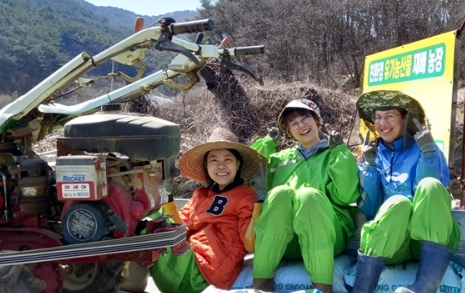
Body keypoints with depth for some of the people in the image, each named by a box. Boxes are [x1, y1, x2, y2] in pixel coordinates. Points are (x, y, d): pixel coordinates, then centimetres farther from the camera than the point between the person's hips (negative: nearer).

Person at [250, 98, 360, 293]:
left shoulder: (336, 155, 16)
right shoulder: (280, 158, 25)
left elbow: (346, 196, -2)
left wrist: (339, 154, -5)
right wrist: (266, 144, 12)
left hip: (326, 237, -2)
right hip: (281, 241, 2)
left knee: (309, 195, -31)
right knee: (280, 193, -27)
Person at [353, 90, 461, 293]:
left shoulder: (423, 150, 8)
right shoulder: (374, 157, 14)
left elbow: (431, 197, -8)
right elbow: (369, 211, 3)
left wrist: (427, 151, -15)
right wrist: (369, 165, -2)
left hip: (432, 239, 0)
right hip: (391, 243, 1)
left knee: (430, 186, -29)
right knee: (397, 203, -32)